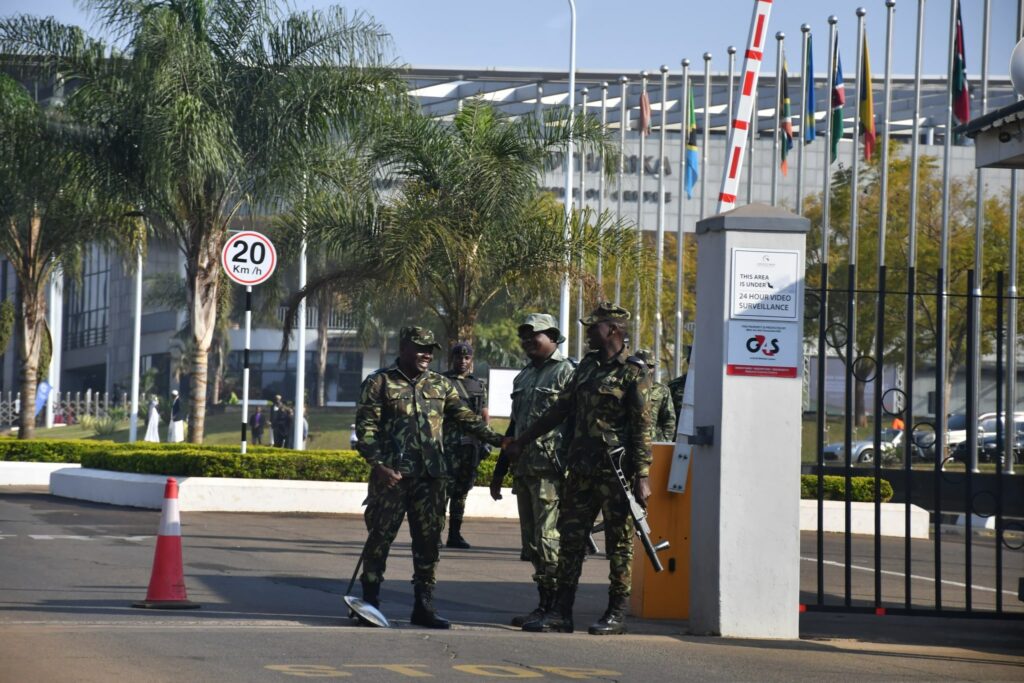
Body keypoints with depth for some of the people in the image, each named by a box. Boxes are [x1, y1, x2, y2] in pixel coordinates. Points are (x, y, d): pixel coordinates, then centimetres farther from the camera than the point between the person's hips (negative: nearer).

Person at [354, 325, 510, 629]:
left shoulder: (440, 385, 15)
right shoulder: (380, 383, 1)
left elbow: (466, 417, 11)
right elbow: (365, 427, -5)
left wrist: (498, 439, -2)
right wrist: (378, 465, -16)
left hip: (431, 477, 4)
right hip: (392, 475, -4)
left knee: (428, 541, 5)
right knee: (380, 537, -1)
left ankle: (424, 606, 12)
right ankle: (370, 601, 7)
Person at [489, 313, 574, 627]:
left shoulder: (566, 373, -5)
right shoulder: (523, 377, 21)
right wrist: (499, 471, 24)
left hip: (550, 470, -9)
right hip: (523, 470, 9)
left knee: (548, 539, -10)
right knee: (531, 541, 9)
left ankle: (553, 606, -8)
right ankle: (545, 603, 15)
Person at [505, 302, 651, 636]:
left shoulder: (632, 373, -8)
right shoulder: (588, 366, 14)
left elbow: (642, 428, -11)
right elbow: (561, 408, 21)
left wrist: (643, 476, -16)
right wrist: (523, 440, 23)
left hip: (615, 471, -7)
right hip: (581, 470, 7)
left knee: (618, 542, 1)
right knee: (570, 538, 6)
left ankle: (617, 614, 8)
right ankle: (561, 612, 10)